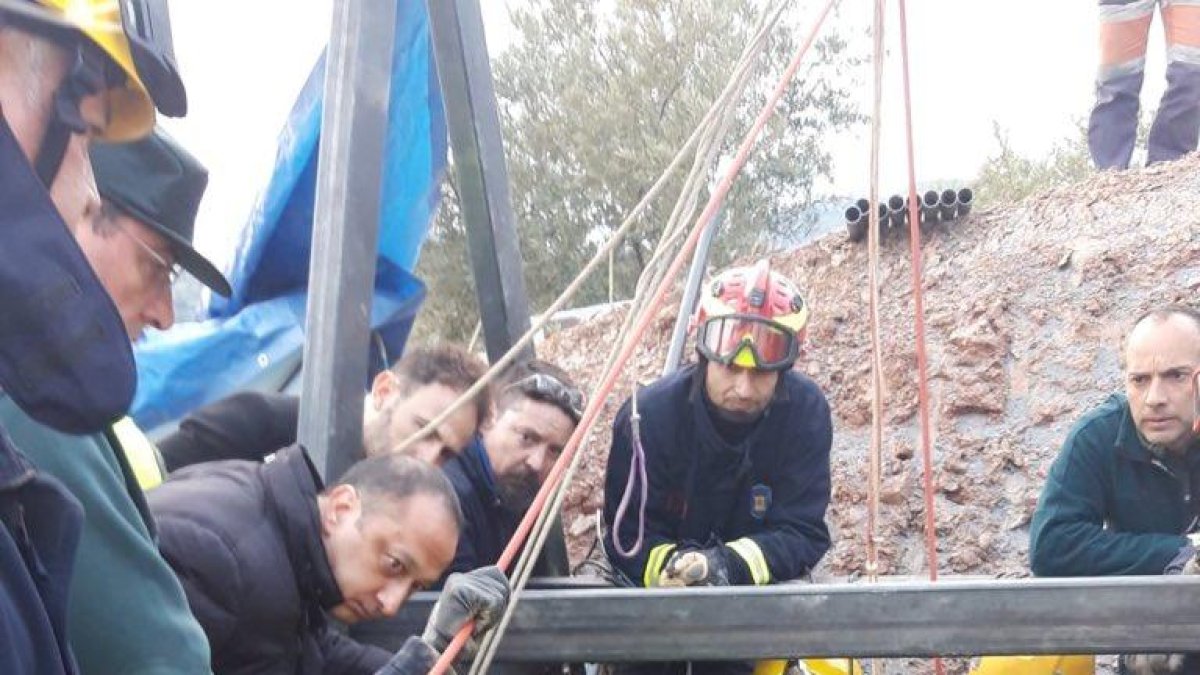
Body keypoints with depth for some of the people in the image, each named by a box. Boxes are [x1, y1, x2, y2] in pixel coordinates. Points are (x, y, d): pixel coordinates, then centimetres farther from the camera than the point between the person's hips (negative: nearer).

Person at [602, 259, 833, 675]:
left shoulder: (807, 412, -21)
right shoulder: (647, 416, -25)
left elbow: (803, 534, -22)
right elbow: (628, 537, -19)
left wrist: (732, 564, -40)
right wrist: (669, 566, -41)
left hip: (757, 597, 1)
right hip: (659, 595, 0)